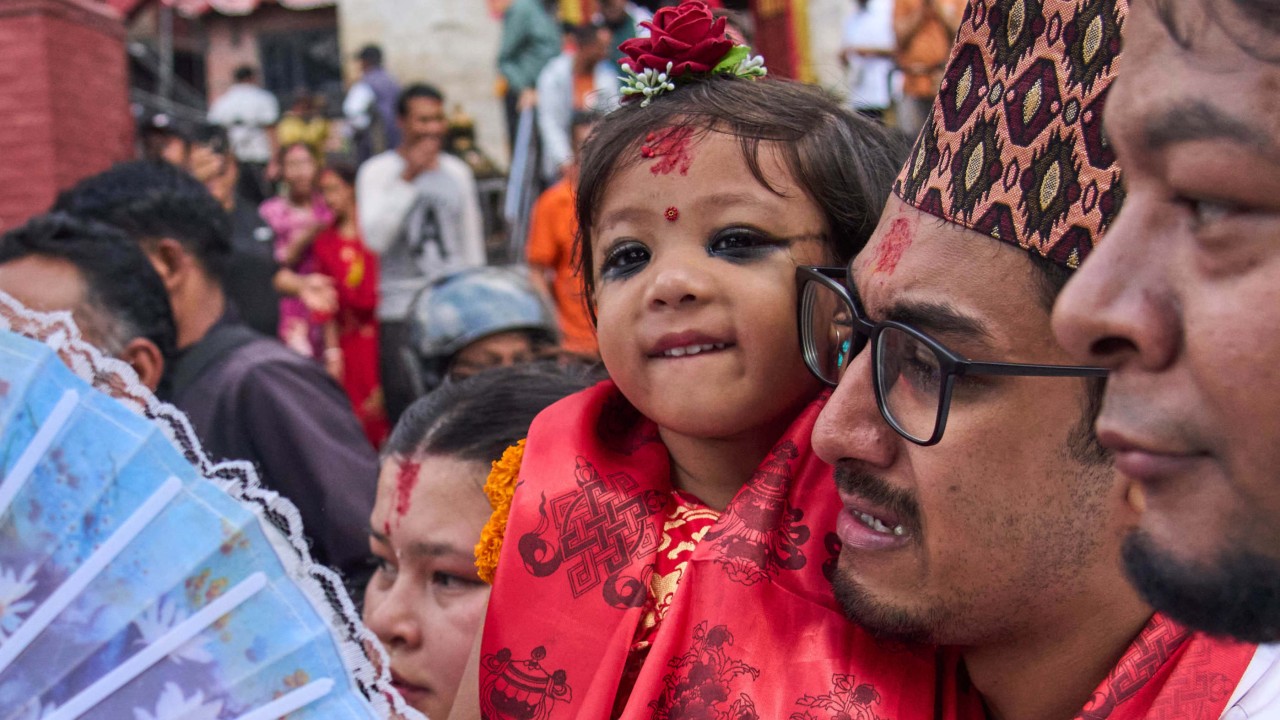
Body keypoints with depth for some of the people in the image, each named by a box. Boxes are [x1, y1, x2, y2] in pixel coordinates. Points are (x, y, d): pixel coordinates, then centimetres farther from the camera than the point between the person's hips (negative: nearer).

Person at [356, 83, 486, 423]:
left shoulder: (457, 172, 14)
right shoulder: (377, 172, 2)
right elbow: (375, 238, -13)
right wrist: (408, 180, -14)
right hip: (401, 309, -3)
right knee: (407, 410, -6)